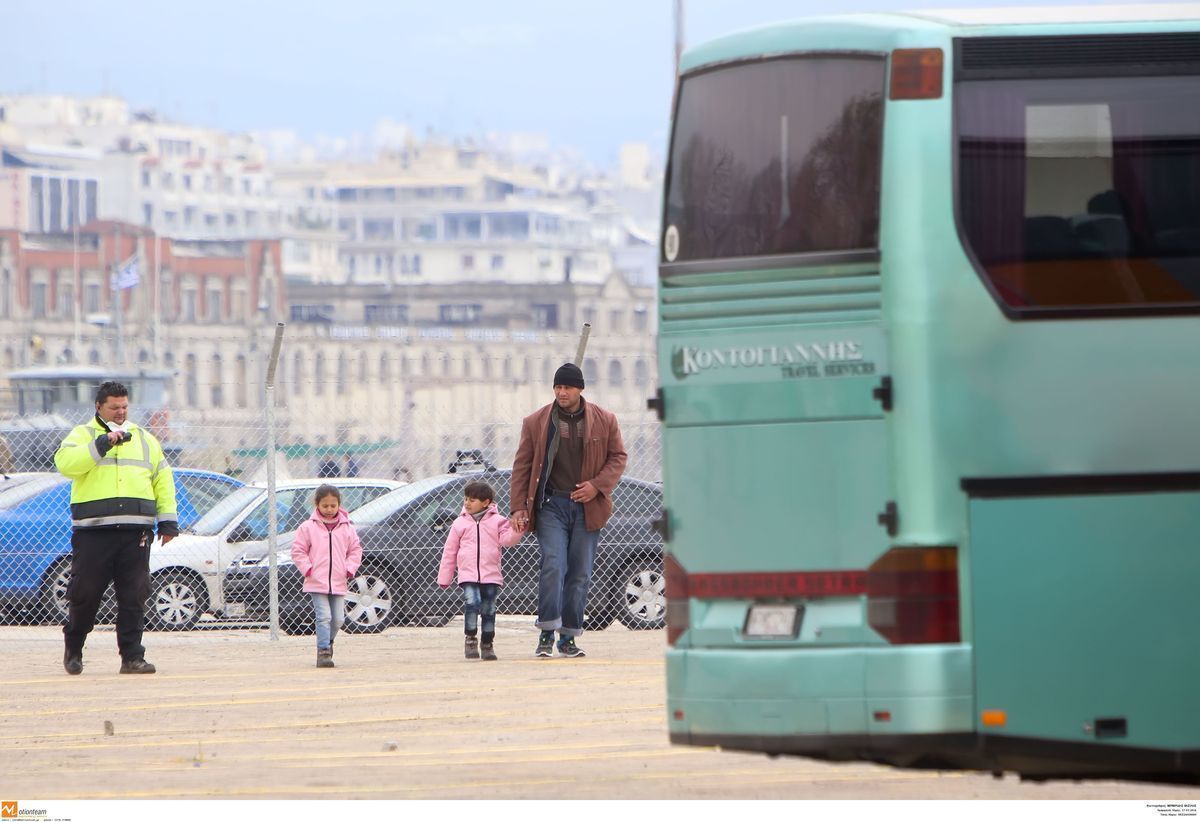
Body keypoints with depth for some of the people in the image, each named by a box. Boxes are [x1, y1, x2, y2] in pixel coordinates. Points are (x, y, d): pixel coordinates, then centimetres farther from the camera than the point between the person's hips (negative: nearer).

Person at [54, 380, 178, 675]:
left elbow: (163, 479, 20)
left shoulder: (145, 440, 19)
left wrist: (168, 520, 11)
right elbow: (65, 463, -12)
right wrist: (103, 444, -17)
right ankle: (73, 649, 20)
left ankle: (132, 657, 0)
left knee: (134, 596, -3)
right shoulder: (82, 435, 7)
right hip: (93, 532, -3)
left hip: (135, 532, 3)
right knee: (84, 594, 0)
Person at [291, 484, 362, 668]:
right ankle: (323, 652, -12)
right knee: (324, 617, -13)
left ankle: (328, 642, 32)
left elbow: (355, 550, 13)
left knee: (338, 619, 6)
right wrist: (307, 569, -9)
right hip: (317, 582, -3)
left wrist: (350, 569, -1)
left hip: (339, 583, 3)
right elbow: (298, 550, 1)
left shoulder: (347, 528, 6)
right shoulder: (308, 527, -1)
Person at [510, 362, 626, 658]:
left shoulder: (604, 421, 5)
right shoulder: (536, 423, 3)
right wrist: (519, 508, -1)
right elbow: (522, 466, 6)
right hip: (550, 506, -2)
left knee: (580, 574, 2)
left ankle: (569, 638, 9)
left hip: (587, 507, 2)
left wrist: (598, 485, -7)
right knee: (553, 566, -16)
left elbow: (618, 456, 10)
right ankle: (547, 634, -14)